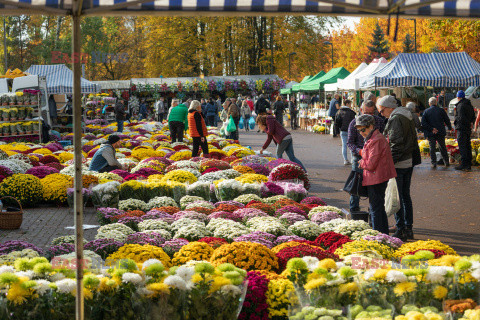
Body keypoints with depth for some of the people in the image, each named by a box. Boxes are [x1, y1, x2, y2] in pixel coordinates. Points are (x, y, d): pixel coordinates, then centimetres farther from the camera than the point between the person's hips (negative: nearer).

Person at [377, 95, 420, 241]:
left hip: (399, 163, -9)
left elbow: (396, 143, -20)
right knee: (406, 195, 15)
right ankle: (408, 228, 19)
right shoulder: (407, 117, 14)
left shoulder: (395, 119, -14)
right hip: (409, 162, 9)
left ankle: (401, 230, -3)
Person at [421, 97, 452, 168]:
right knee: (443, 147, 15)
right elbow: (447, 120, 3)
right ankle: (446, 162, 20)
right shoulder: (441, 110, -2)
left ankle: (434, 163, -3)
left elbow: (423, 123, -10)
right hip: (441, 133, 1)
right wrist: (450, 127, 20)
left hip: (431, 133, -1)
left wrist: (431, 129, -11)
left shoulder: (426, 111, -2)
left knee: (432, 148, 3)